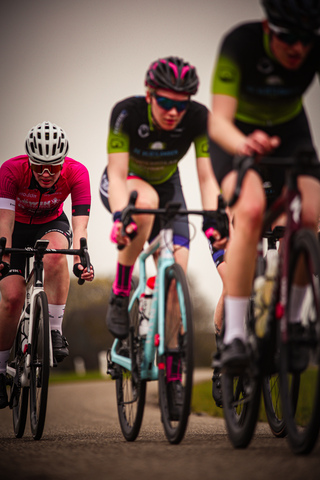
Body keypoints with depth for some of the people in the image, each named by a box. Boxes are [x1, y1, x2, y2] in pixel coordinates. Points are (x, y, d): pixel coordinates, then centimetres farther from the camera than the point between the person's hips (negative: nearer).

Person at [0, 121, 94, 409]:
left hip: (51, 225, 1)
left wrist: (81, 260, -51)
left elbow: (80, 221, -35)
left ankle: (55, 331, -25)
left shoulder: (77, 173, -28)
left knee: (55, 252, -36)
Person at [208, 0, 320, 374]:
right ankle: (233, 335, -29)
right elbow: (218, 121, -39)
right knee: (250, 208, -31)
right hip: (237, 133, -3)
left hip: (289, 132, 3)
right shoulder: (240, 44, -32)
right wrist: (244, 145, -61)